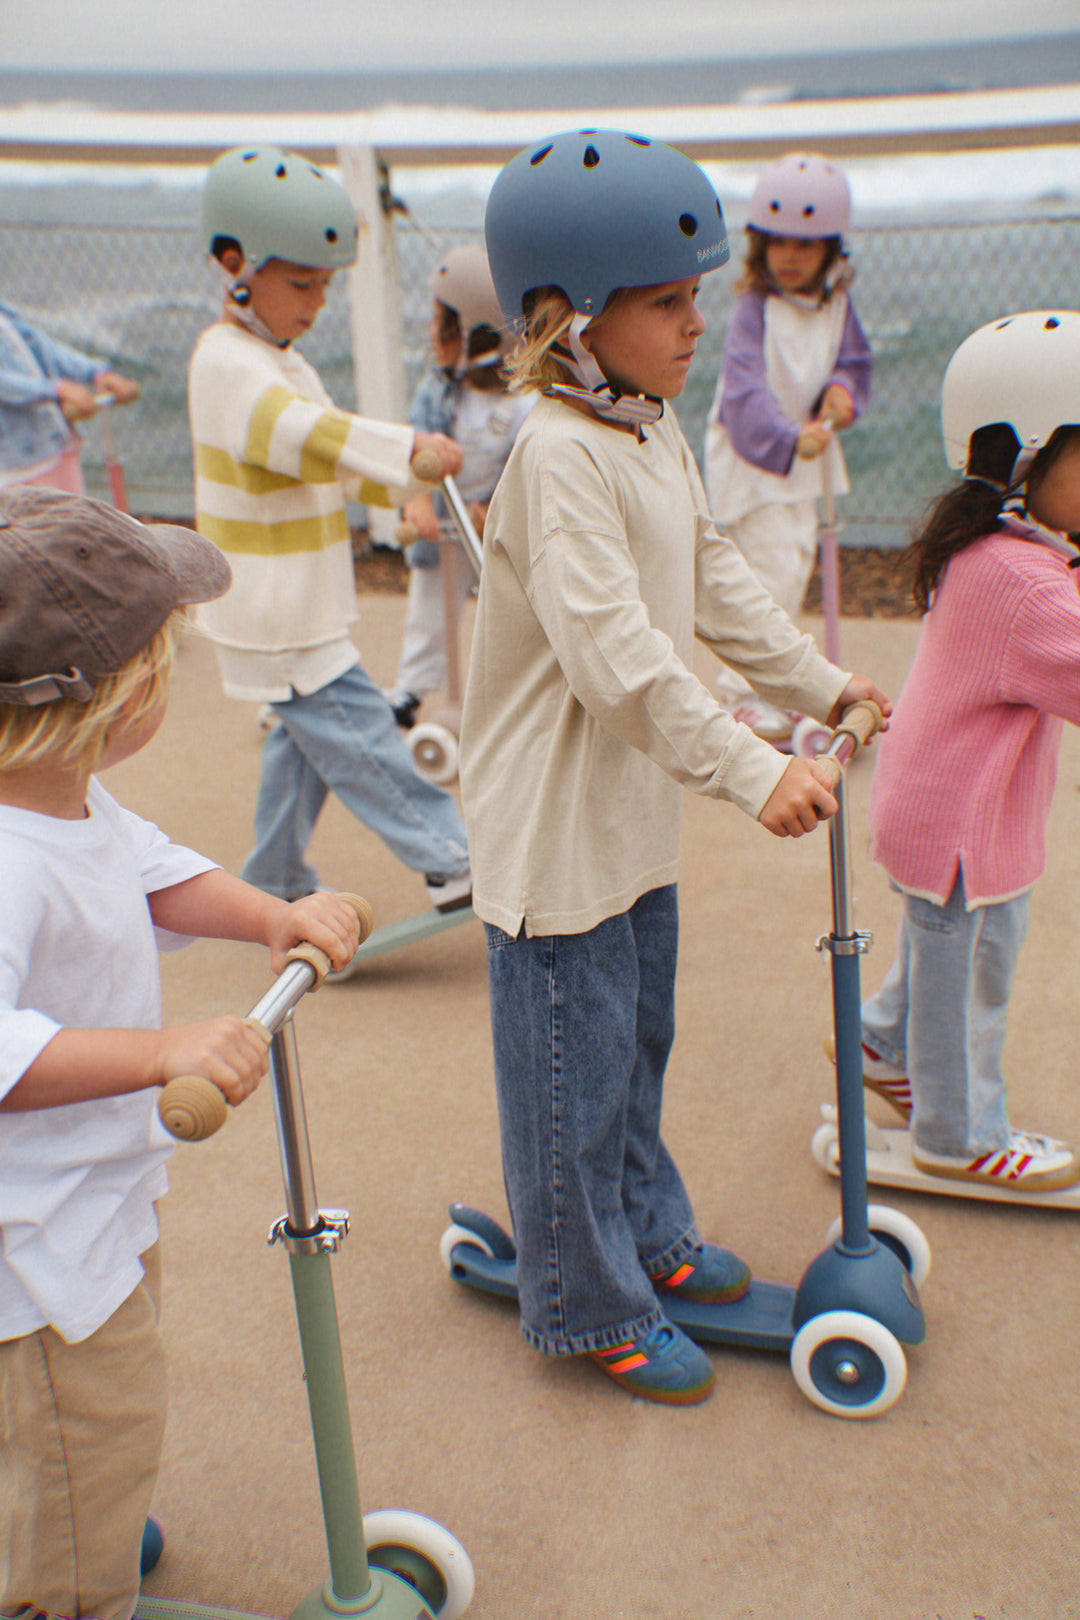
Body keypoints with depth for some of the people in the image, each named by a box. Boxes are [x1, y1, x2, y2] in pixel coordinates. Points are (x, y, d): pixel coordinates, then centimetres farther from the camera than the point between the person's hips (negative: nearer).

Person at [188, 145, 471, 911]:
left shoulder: (283, 363, 16)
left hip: (299, 607, 11)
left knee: (306, 737, 17)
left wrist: (407, 490, 3)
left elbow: (332, 458, 17)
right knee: (358, 732, -6)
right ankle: (450, 861, -1)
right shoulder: (228, 364, -18)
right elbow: (300, 432, -37)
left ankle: (275, 882, 30)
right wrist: (407, 448, -47)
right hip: (276, 612, -11)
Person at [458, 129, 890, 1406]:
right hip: (554, 831, -9)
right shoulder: (560, 456, -25)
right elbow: (618, 655, -32)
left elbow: (714, 583, 18)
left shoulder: (656, 437, 7)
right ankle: (592, 1308, 27)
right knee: (575, 1071, 7)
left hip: (635, 818, 10)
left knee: (637, 1043, 24)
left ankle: (649, 1235, 46)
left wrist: (819, 682, 18)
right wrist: (752, 772, -30)